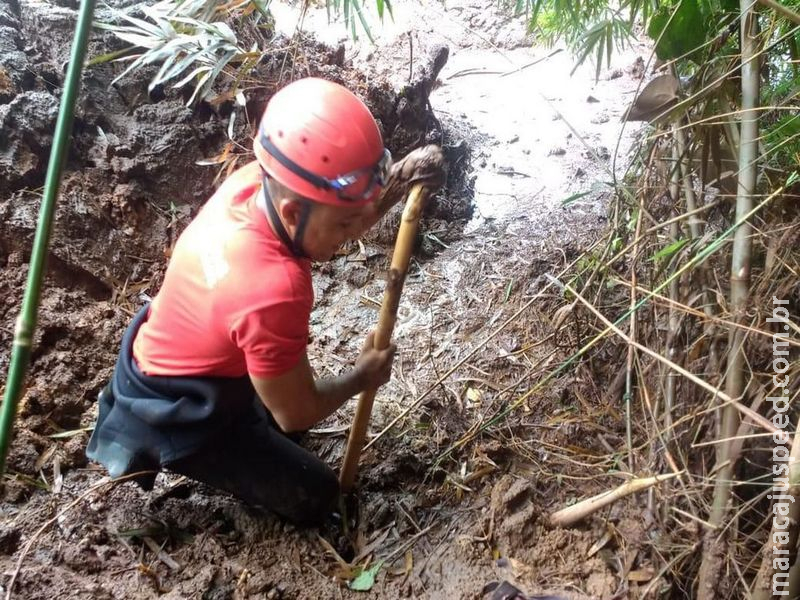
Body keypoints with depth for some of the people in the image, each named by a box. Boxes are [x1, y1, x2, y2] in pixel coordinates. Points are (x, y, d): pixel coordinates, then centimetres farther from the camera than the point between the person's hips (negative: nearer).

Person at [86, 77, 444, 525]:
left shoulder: (253, 182, -18)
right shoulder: (274, 290, -40)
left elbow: (343, 225, 1)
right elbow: (296, 414, -24)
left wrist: (398, 181, -17)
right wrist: (363, 377, -7)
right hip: (176, 416, -8)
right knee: (316, 498, 4)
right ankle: (153, 448, 5)